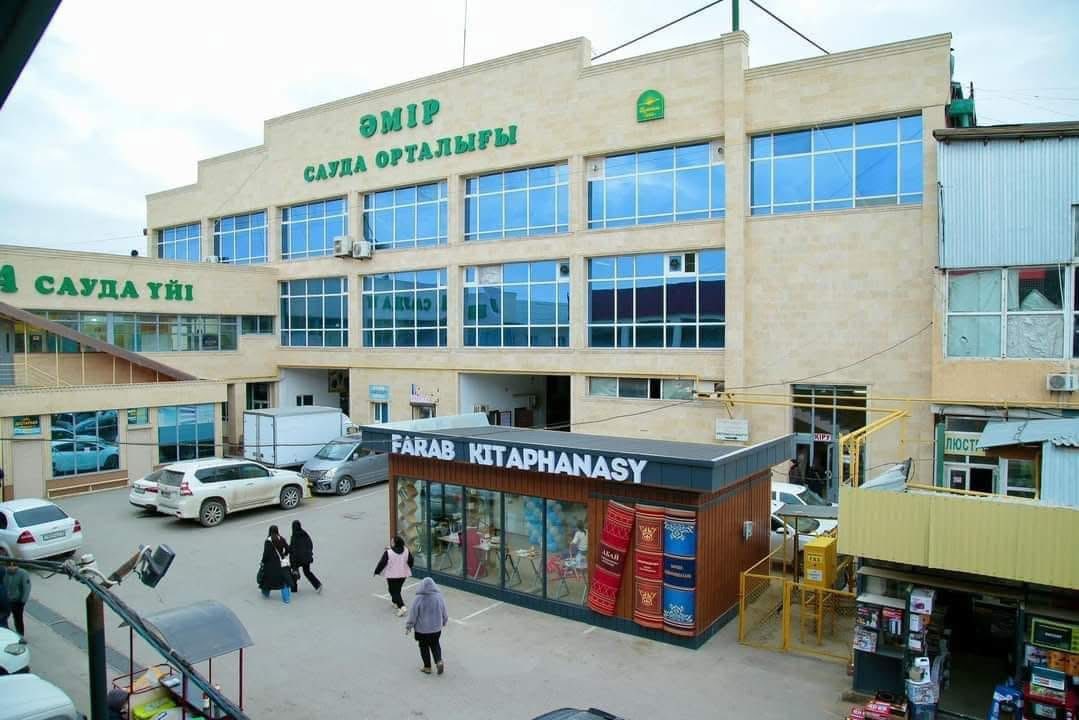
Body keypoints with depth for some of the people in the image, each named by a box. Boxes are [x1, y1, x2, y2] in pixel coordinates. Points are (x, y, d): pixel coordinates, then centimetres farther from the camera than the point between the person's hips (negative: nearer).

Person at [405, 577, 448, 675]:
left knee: (424, 647, 15)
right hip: (436, 628, 3)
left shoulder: (418, 599, -20)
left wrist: (408, 626, 2)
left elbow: (413, 615, -12)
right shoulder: (439, 597, -9)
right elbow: (444, 613, 3)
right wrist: (444, 622, 21)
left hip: (422, 629, -3)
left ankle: (427, 667, 23)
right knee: (435, 644, 22)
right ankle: (439, 661, 4)